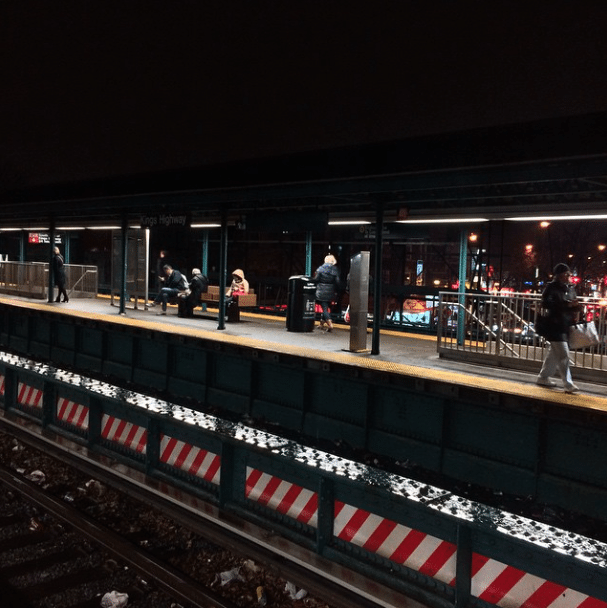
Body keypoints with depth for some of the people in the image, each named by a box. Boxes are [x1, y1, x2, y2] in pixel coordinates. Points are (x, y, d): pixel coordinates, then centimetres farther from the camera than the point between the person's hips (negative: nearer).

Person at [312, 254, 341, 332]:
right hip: (330, 293, 3)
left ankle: (330, 324, -17)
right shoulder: (335, 270, 0)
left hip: (321, 292, -3)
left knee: (324, 308, -4)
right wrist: (336, 291, 11)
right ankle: (322, 324, 24)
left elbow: (315, 279, -8)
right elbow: (338, 282, -1)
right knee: (325, 307, 17)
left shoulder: (320, 269, -5)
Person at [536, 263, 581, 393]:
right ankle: (568, 384, -6)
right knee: (563, 355, -10)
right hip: (555, 325, -8)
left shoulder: (570, 288, 12)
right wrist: (567, 304, -28)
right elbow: (546, 303, -24)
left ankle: (543, 377, 29)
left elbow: (573, 304, 24)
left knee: (554, 353, 16)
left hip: (566, 326, 8)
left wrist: (575, 308, 1)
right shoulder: (552, 287, -10)